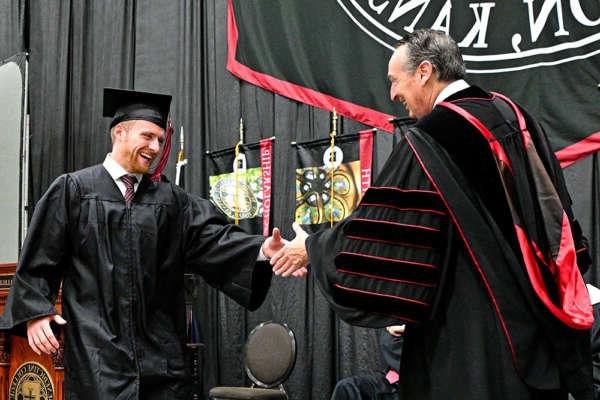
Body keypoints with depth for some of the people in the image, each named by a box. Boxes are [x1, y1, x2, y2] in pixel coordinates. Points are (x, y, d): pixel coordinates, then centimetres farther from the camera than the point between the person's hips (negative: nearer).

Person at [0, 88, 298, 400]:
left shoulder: (171, 199, 13)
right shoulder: (73, 189, 4)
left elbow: (212, 237, -2)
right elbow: (38, 259, 4)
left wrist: (261, 249, -20)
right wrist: (34, 312, -9)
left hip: (159, 350, 4)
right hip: (96, 348, -3)